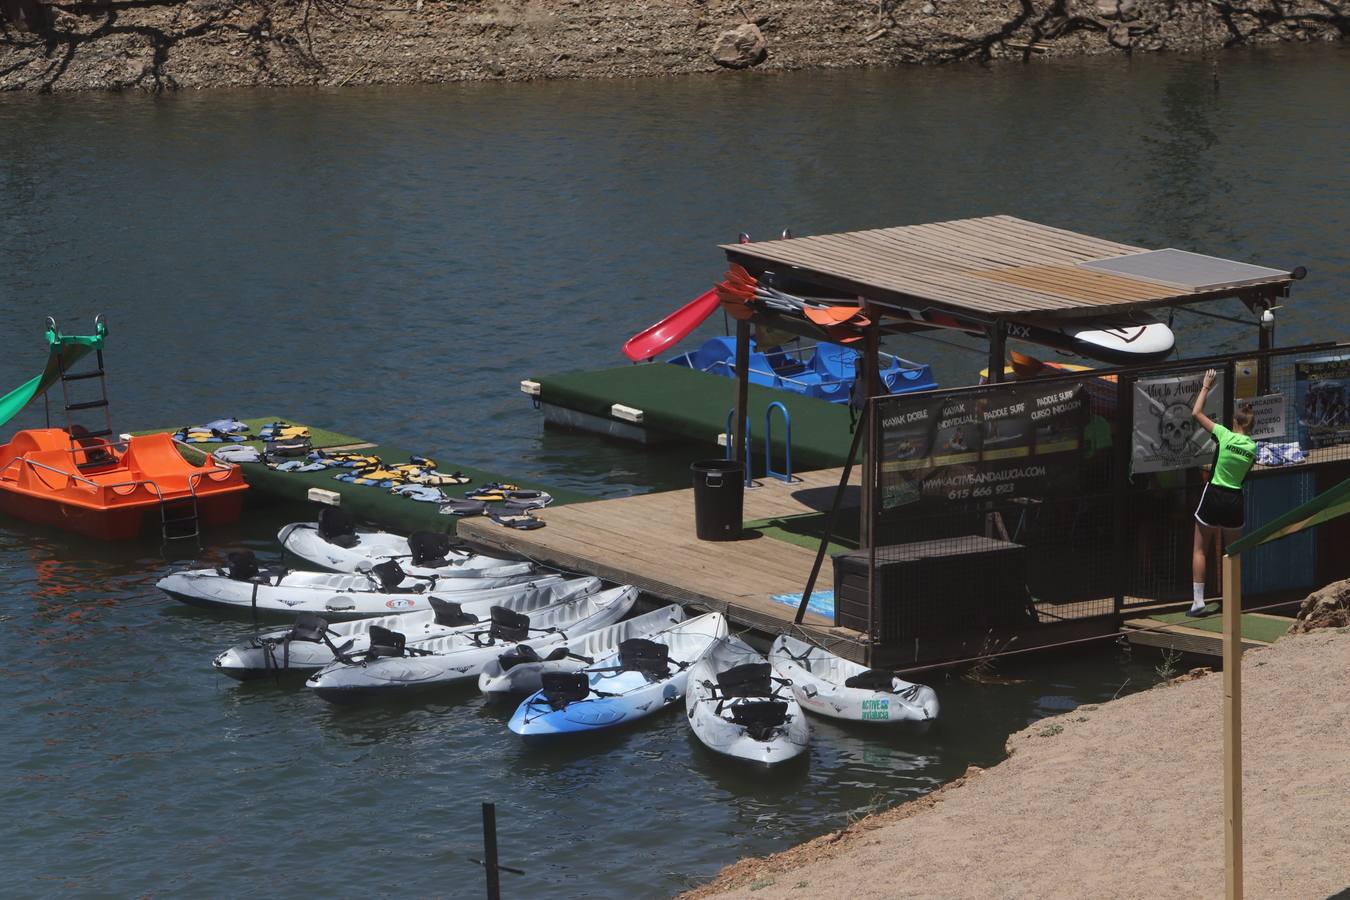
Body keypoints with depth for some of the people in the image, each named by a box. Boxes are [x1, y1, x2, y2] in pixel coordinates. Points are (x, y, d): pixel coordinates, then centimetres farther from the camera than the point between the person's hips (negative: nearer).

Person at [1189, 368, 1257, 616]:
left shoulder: (1225, 436, -11)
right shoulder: (1252, 448, 1)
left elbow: (1197, 413, -4)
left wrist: (1206, 386, 6)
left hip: (1213, 496, -4)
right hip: (1235, 499, 4)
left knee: (1199, 550, 5)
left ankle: (1198, 600, -2)